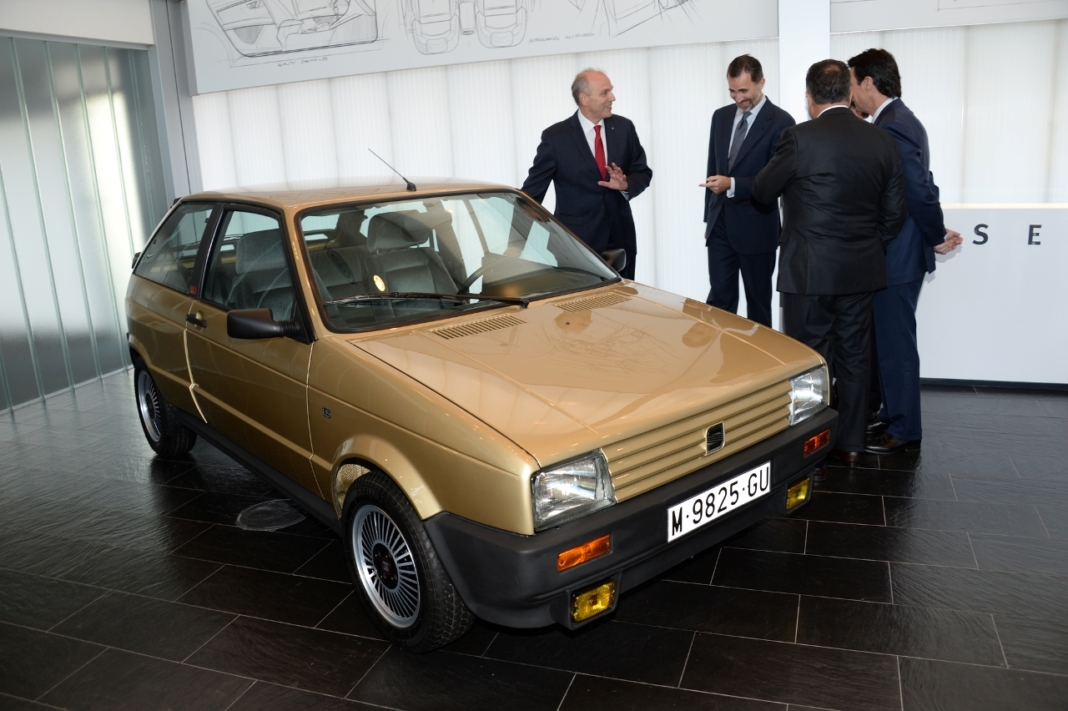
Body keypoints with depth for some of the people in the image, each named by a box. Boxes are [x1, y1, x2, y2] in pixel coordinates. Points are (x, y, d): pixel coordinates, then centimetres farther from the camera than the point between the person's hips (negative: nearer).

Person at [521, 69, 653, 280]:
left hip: (620, 239, 4)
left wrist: (626, 185, -14)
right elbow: (533, 189, -4)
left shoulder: (624, 128, 4)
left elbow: (642, 172, 11)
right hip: (577, 241, -3)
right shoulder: (556, 136, -6)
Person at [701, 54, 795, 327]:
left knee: (758, 303, 8)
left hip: (756, 228, -4)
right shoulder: (721, 116, 10)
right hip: (720, 225, 5)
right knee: (719, 299, 4)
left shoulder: (780, 122, -8)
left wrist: (733, 184, -25)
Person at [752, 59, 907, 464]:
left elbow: (762, 193, -1)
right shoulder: (882, 142, 3)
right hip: (862, 271, 5)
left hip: (808, 271, -5)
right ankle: (850, 444, 23)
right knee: (853, 357, 13)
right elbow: (894, 212, 7)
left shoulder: (800, 138, -12)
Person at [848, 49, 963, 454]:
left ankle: (904, 430, 11)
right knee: (890, 340, 18)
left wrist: (938, 237, -11)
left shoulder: (892, 127, -19)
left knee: (895, 343, 0)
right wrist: (935, 235, 9)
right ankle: (893, 414, 31)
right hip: (895, 255, 10)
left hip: (898, 258, -10)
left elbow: (919, 190, -23)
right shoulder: (899, 120, 14)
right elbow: (921, 188, 14)